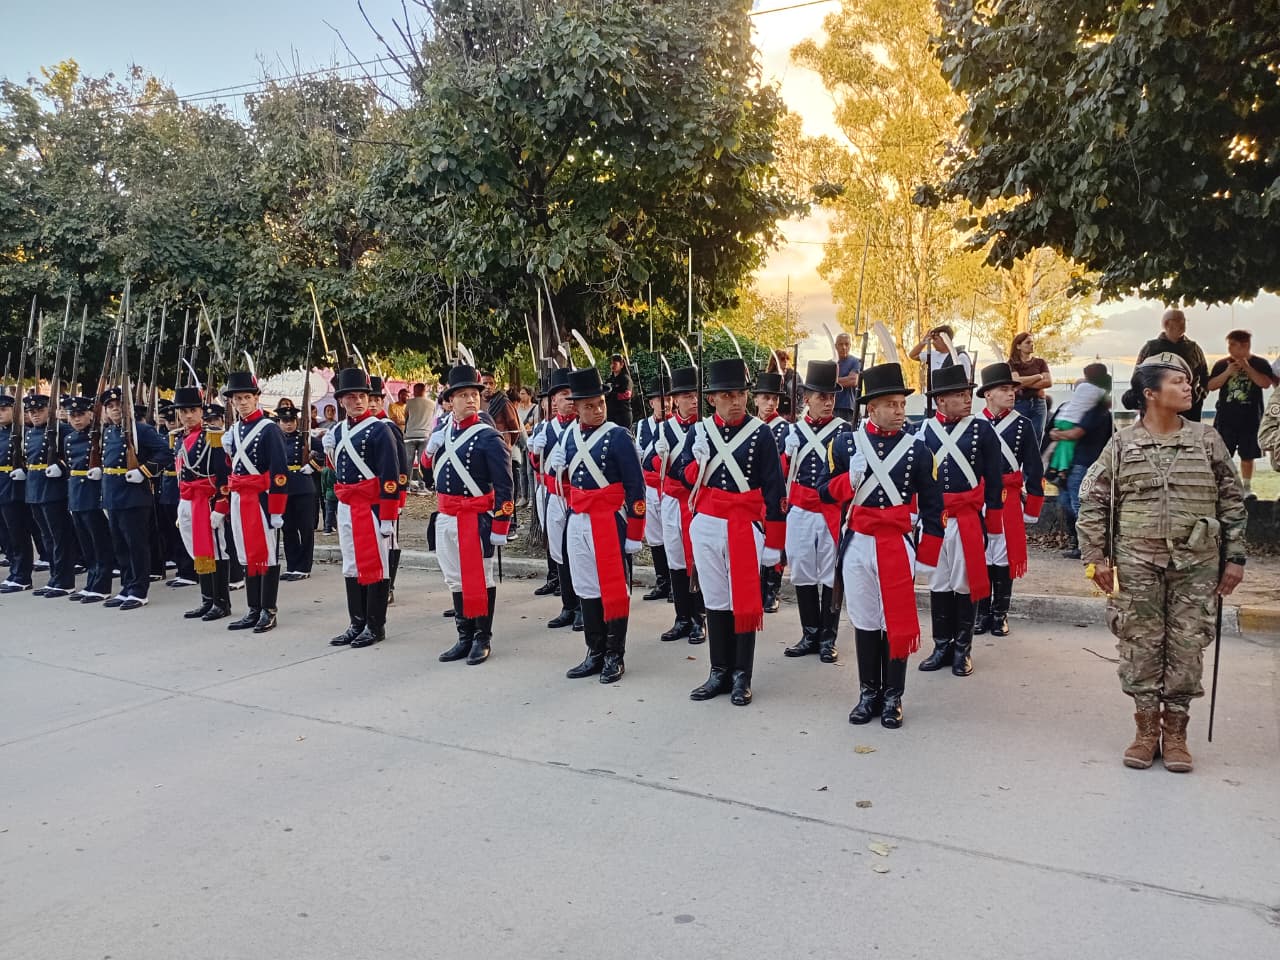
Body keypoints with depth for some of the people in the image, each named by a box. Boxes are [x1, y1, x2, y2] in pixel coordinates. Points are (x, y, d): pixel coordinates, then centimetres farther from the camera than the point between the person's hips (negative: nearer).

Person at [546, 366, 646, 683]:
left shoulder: (618, 436, -10)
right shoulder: (570, 434, 6)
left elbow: (636, 487, -11)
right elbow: (558, 471, 23)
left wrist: (634, 534, -13)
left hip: (610, 522, -6)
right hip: (577, 522, 6)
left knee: (614, 588, 3)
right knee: (586, 588, 12)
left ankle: (615, 657, 15)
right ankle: (595, 653, 24)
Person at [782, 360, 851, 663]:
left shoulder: (844, 430, -3)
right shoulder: (795, 430, 5)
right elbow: (784, 470, 9)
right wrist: (785, 506, 5)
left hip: (832, 512, -3)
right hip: (800, 512, 3)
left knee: (830, 575, 5)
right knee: (803, 573, 9)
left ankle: (828, 639, 15)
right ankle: (810, 635, 21)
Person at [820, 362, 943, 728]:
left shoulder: (917, 448, -2)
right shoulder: (845, 442, 1)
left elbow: (932, 506, 1)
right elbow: (825, 492, 4)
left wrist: (926, 557, -2)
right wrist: (850, 480, -17)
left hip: (897, 546, -1)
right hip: (857, 545, 1)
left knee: (898, 623, 5)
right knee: (864, 621, 10)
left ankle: (892, 697, 19)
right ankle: (868, 693, 23)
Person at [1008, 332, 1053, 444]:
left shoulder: (1040, 362, 12)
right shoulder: (1012, 363, 5)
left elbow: (1049, 382, -1)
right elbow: (1017, 381, -11)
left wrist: (1025, 384, -8)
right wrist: (1039, 376, -2)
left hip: (1038, 404, 3)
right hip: (1019, 403, -2)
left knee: (1036, 441, -1)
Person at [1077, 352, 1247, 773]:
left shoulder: (1207, 440, 3)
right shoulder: (1122, 444, 0)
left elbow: (1232, 502, 8)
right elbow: (1093, 501, 2)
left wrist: (1234, 557, 5)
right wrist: (1096, 557, -3)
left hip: (1196, 565, 1)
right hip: (1137, 564, -1)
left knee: (1187, 647, 5)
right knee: (1140, 646, 5)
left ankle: (1175, 732, 20)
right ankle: (1146, 730, 20)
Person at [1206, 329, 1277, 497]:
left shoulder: (1260, 364, 0)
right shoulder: (1222, 364, 2)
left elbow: (1266, 383, -13)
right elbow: (1211, 385, -4)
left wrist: (1247, 368, -18)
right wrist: (1228, 372, -16)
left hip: (1250, 419, 0)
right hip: (1226, 419, 0)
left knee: (1247, 456, 7)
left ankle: (1247, 487, 20)